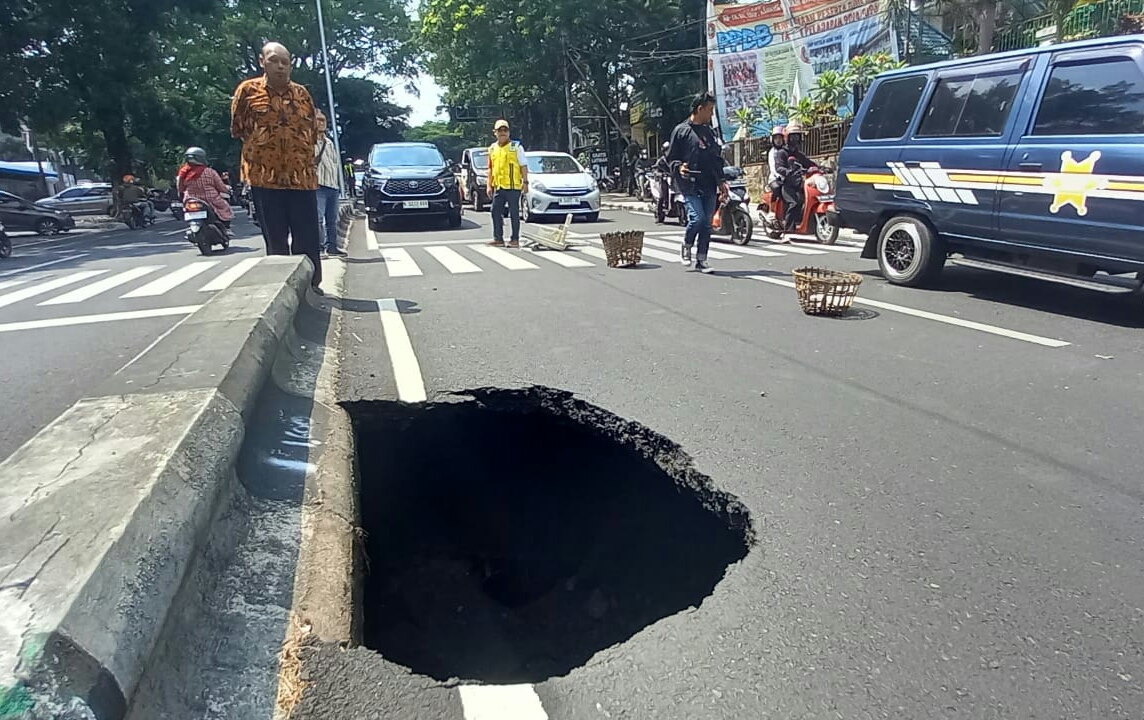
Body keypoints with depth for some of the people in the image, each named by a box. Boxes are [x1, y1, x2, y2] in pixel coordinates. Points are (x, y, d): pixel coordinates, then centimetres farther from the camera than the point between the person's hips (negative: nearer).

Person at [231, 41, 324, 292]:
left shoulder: (302, 94, 9)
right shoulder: (248, 90, 2)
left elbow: (313, 131, 17)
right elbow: (237, 129, 10)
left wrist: (298, 150, 9)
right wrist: (260, 146, 11)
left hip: (302, 176, 2)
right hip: (265, 176, -2)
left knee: (307, 238, 2)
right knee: (276, 240, 4)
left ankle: (311, 285, 13)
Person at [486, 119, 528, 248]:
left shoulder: (516, 147, 1)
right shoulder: (492, 148, 15)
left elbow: (524, 166, -1)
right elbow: (490, 168, 18)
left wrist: (525, 182, -9)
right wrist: (489, 185, 12)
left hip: (513, 186, -5)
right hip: (498, 187, 5)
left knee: (514, 213, -1)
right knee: (496, 212, 4)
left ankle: (515, 240, 5)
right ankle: (498, 239, 12)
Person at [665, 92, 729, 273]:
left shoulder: (709, 131, 18)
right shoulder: (681, 130, 1)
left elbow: (717, 158, 22)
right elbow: (671, 157, 2)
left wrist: (721, 180, 13)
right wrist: (679, 167, -19)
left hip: (709, 186, 6)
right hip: (690, 185, -6)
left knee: (707, 224, 3)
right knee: (697, 218, -18)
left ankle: (701, 260, 10)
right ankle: (686, 247, 8)